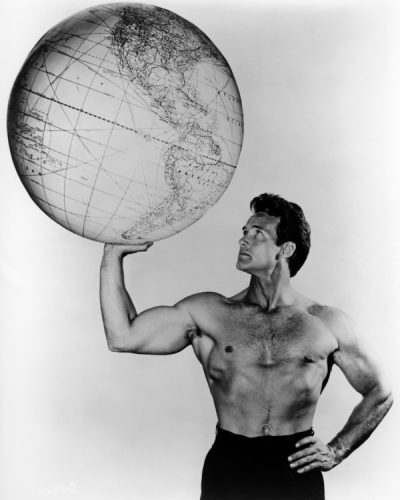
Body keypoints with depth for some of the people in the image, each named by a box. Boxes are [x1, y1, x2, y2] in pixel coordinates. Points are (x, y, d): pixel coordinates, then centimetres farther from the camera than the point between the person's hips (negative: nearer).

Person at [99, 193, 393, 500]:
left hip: (297, 473, 1)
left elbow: (380, 394, 13)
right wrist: (113, 255, -5)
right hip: (227, 469, 0)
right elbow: (123, 338, -5)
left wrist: (336, 451, 2)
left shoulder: (327, 324, 4)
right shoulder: (207, 313, 3)